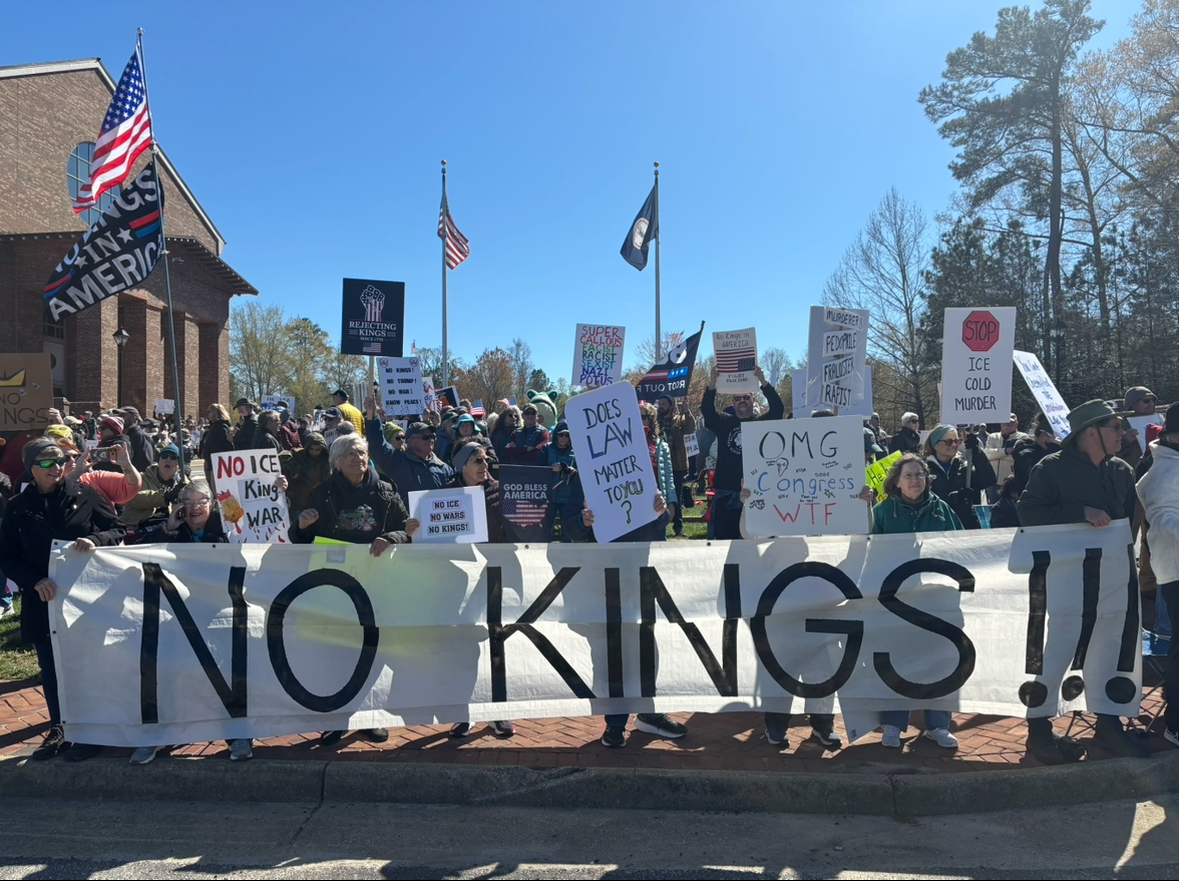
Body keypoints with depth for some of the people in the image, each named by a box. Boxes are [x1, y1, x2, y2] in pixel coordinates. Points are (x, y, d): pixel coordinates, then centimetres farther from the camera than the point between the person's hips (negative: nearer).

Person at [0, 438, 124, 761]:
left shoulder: (84, 494, -4)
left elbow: (117, 529, -1)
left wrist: (95, 540, -22)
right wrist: (34, 581, -16)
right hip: (43, 600, 2)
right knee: (51, 668, 13)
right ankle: (58, 728, 30)